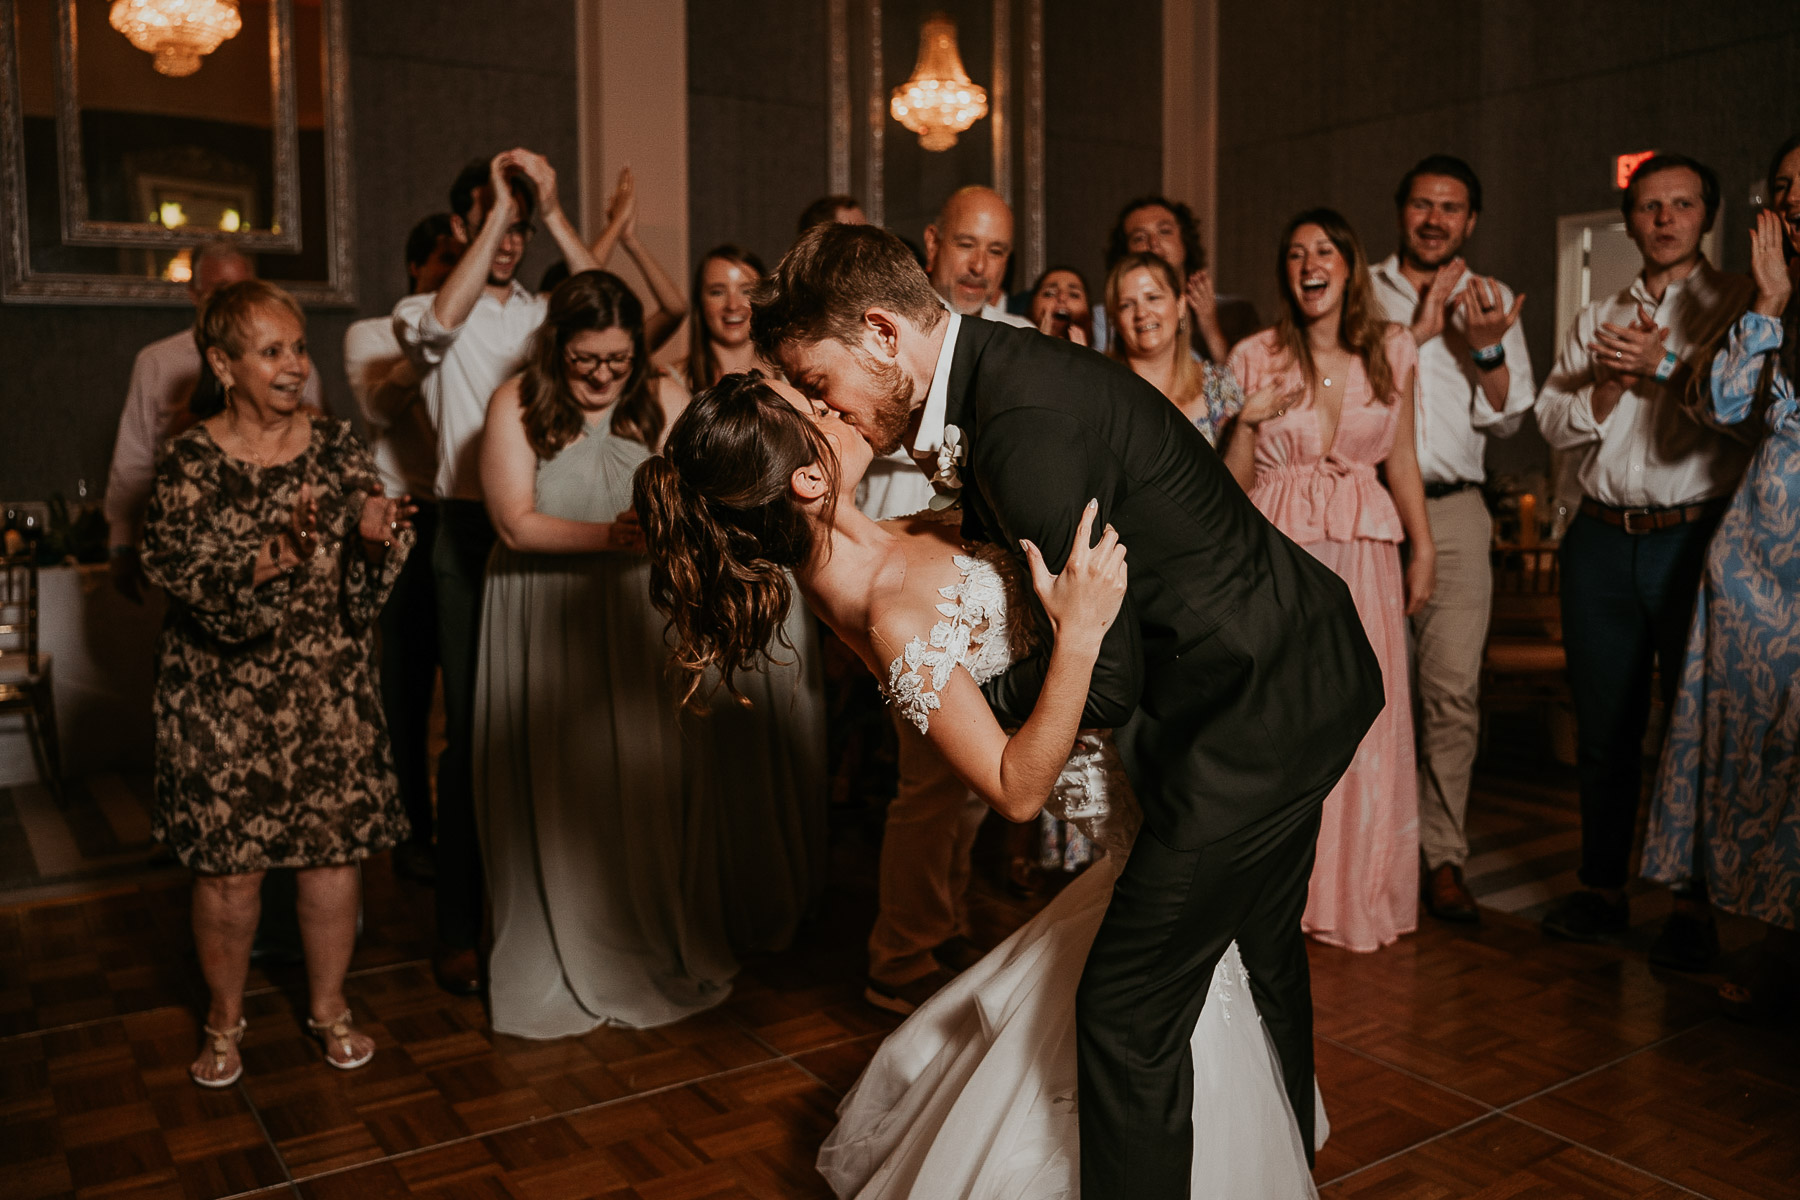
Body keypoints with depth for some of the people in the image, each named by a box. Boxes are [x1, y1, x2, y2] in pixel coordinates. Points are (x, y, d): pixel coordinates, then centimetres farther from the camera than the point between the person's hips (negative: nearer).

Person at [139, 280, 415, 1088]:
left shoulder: (335, 445, 1)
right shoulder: (188, 466, -8)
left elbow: (368, 580, 0)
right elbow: (190, 584, -19)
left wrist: (373, 537, -22)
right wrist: (276, 558, -36)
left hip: (330, 689, 3)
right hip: (223, 696, -2)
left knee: (335, 849, 8)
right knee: (229, 864, 6)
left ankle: (329, 1005, 29)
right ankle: (225, 1019, 30)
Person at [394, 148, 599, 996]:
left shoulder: (544, 314, 15)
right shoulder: (423, 315, 6)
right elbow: (439, 321, -19)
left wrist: (552, 212, -10)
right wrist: (500, 206, -15)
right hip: (471, 534, -3)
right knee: (472, 733, -1)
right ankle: (458, 929, 10)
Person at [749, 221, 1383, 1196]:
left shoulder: (1028, 420, -27)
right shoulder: (999, 371, 3)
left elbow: (1103, 677, -23)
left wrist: (963, 691, -10)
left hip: (1255, 712, -10)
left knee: (1127, 1009, -5)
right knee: (1260, 952, 28)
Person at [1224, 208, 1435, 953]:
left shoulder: (1392, 351, 7)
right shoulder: (1256, 357, 2)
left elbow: (1401, 458, 14)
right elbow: (1234, 480, 4)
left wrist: (1422, 548, 12)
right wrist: (1249, 417, -12)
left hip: (1363, 554, 2)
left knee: (1366, 718, 3)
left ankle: (1359, 893, 19)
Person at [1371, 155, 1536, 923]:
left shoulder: (1491, 301, 15)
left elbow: (1507, 419, 10)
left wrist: (1486, 349, -6)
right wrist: (1419, 328, -6)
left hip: (1453, 513, 1)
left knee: (1453, 689, -6)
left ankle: (1442, 858, 3)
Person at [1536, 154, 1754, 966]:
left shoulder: (1739, 304, 5)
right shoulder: (1596, 319, 17)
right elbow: (1555, 423, 7)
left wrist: (1663, 365, -13)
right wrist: (1611, 380, -8)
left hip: (1695, 534, -4)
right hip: (1602, 539, 4)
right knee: (1603, 724, 8)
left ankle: (1694, 907, 11)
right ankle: (1602, 890, 19)